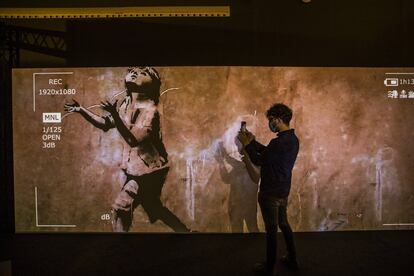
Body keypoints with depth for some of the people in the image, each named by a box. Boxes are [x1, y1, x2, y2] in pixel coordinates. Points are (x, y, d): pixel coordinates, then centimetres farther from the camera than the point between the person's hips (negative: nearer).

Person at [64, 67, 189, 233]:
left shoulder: (149, 110, -20)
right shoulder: (126, 104, 3)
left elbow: (133, 139, -27)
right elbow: (105, 124, 9)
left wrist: (115, 115, -34)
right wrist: (81, 110, 3)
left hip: (148, 170, -8)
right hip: (138, 168, 8)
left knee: (121, 207, -6)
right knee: (154, 208, 20)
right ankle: (185, 230, 35)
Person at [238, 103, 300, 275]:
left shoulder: (279, 142, -26)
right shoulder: (292, 139, 5)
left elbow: (258, 161, -18)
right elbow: (268, 153, 14)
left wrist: (246, 143, -7)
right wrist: (252, 141, 12)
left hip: (271, 193, -9)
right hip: (283, 191, 9)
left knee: (271, 230, 4)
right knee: (284, 224, 22)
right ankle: (292, 260, 36)